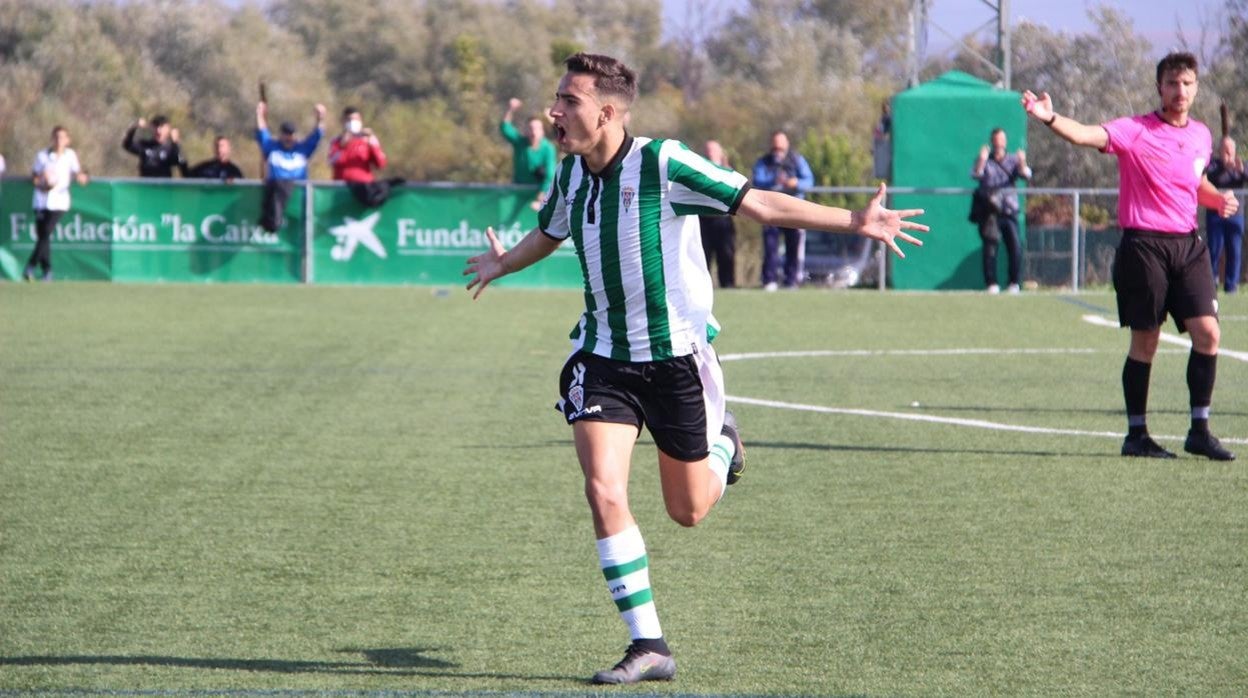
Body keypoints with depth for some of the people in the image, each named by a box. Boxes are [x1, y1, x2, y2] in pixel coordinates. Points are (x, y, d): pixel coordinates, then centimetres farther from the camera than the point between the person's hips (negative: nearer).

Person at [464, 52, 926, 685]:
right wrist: (504, 263, 28)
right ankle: (648, 646, -5)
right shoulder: (570, 173, 1)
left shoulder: (664, 164, -18)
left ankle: (722, 444, 44)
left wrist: (853, 222, -21)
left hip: (676, 353, -4)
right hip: (603, 354, 4)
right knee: (604, 492, -14)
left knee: (689, 510, 7)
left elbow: (760, 203, -17)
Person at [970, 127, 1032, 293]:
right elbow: (975, 174, -10)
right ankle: (992, 284, 0)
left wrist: (1022, 164, -27)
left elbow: (1026, 176, -5)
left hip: (1009, 210, 1)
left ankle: (1014, 283, -2)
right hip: (989, 212, -1)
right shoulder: (984, 161, 9)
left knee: (1015, 247, -9)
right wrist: (982, 162, -30)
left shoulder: (1012, 160, 11)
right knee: (990, 248, -5)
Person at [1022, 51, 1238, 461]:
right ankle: (1136, 434, 10)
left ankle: (1199, 431, 6)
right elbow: (1086, 135, -23)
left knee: (1207, 332, -4)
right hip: (1144, 246, -5)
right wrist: (1050, 118, -42)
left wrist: (1219, 200, 7)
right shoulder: (1136, 131, -7)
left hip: (1188, 244, 5)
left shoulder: (1201, 135, 12)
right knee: (1145, 341, -1)